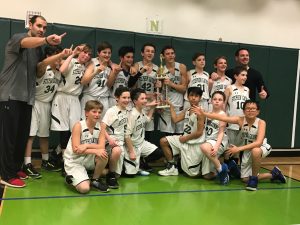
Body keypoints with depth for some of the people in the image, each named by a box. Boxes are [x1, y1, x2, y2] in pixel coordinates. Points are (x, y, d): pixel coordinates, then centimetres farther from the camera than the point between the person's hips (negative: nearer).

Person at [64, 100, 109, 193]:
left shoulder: (100, 126, -3)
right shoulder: (78, 126, -17)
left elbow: (101, 147, -11)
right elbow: (76, 150, -22)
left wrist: (87, 145, -27)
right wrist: (95, 151, -31)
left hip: (88, 159, 5)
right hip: (74, 161, -4)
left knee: (104, 155, -28)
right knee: (84, 189, -24)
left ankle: (95, 180, -1)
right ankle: (72, 178, 11)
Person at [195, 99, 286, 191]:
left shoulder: (261, 122, -25)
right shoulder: (241, 120, -17)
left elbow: (258, 143, -35)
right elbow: (222, 117, -29)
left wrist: (239, 149, -40)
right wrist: (204, 113, -40)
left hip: (262, 148, -5)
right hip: (247, 150, 5)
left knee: (255, 151, -41)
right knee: (245, 179, 6)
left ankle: (254, 178, -17)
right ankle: (273, 174, 26)